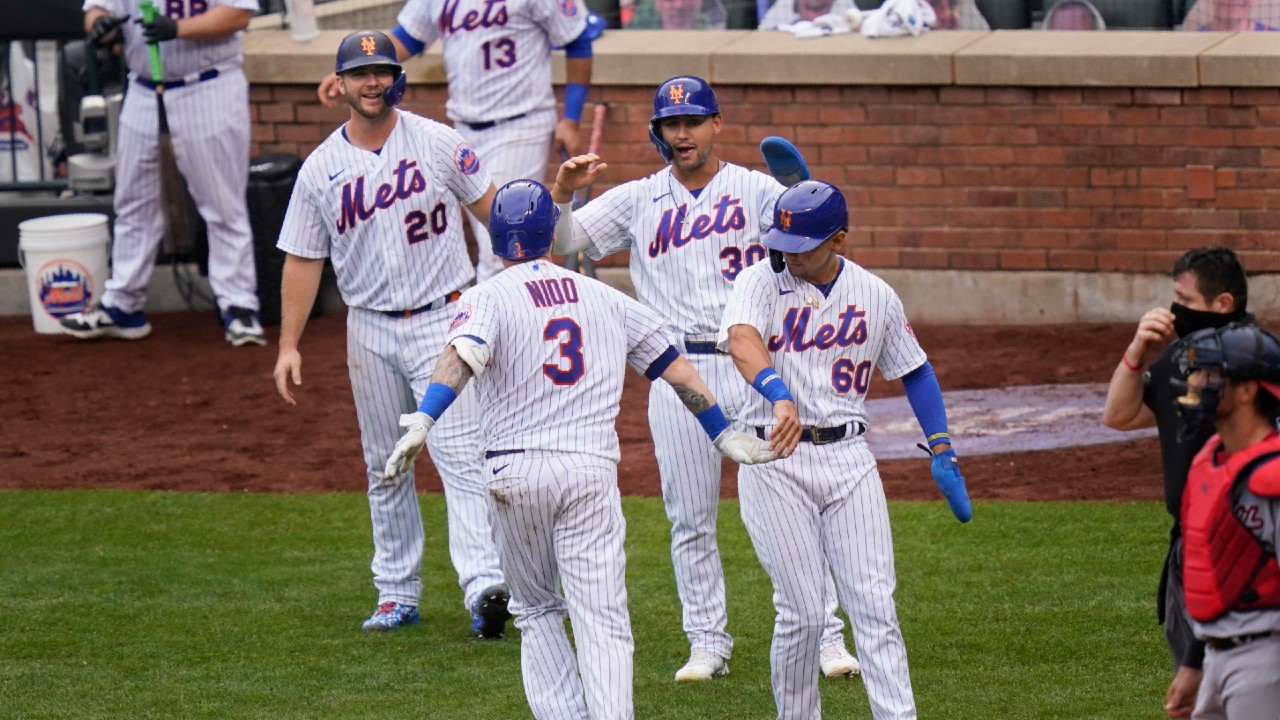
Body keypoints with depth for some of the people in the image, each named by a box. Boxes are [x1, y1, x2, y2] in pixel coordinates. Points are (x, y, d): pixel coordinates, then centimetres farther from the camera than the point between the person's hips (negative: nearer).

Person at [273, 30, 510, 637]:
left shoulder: (437, 143, -3)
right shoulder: (320, 170, 3)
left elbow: (492, 207, 4)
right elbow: (302, 260, 6)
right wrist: (288, 345, 1)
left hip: (442, 319, -3)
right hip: (371, 330, 3)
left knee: (459, 453, -14)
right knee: (385, 466, 9)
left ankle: (483, 582, -24)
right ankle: (397, 593, 17)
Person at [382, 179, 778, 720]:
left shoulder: (487, 298, 3)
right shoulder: (603, 298, 14)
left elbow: (461, 357, -19)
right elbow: (677, 370, 16)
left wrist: (422, 421, -30)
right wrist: (722, 434, 24)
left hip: (515, 471, -1)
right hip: (592, 469, 1)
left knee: (537, 610, 16)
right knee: (601, 616, -5)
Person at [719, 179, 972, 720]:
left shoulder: (875, 295, 7)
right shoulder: (762, 281, -4)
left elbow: (914, 370, 19)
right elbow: (742, 339, -25)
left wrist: (942, 453, 11)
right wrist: (780, 397, -44)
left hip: (848, 458, 2)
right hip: (775, 460, -2)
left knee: (874, 605, -5)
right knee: (801, 611, -5)